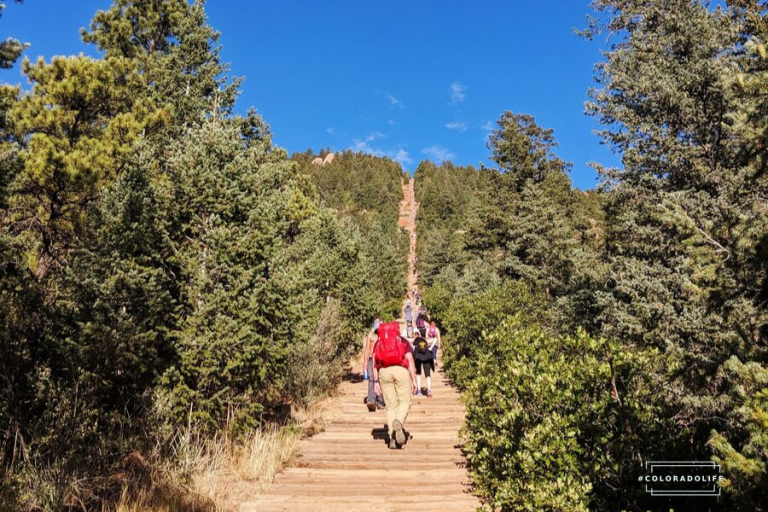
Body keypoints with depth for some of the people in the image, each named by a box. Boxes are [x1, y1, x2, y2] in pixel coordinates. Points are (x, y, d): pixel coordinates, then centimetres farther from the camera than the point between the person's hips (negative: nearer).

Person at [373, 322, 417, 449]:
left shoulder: (378, 342, 22)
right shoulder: (403, 340, 17)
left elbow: (374, 362, 10)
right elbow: (410, 359, 4)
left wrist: (376, 382, 8)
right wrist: (414, 379, 2)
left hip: (384, 372, 2)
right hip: (401, 370, -2)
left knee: (391, 405, 8)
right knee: (405, 402, 7)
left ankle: (393, 439, 2)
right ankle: (398, 422, -23)